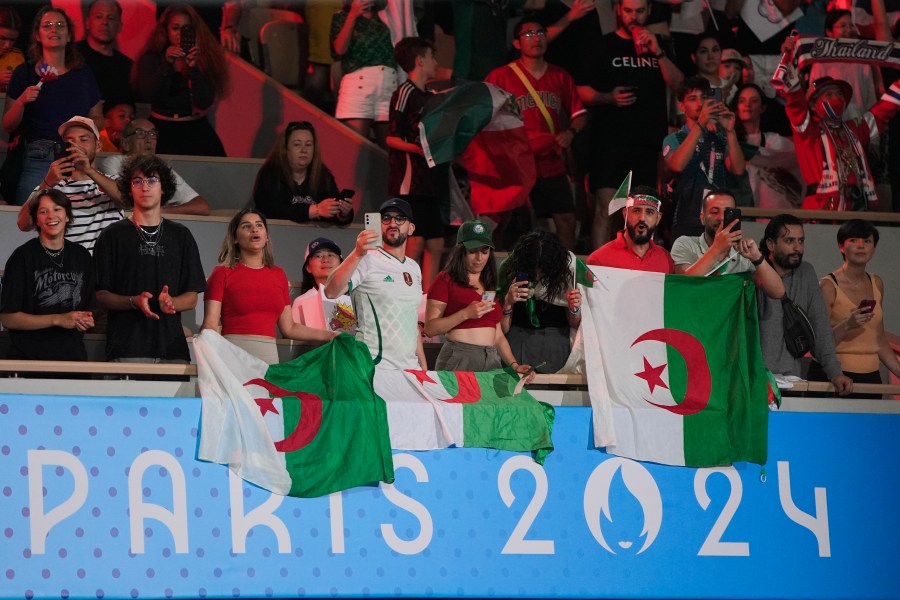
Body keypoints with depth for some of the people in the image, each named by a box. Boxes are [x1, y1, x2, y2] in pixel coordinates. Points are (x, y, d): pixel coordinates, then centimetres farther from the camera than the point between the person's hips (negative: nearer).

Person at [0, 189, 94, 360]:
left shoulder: (81, 256, 9)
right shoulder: (23, 256, -6)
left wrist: (86, 321, -3)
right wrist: (58, 320, -16)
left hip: (73, 355, 4)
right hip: (29, 356, -4)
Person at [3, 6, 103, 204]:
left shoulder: (83, 75, 14)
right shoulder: (24, 73, 7)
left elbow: (98, 118, 19)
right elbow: (8, 126, 6)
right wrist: (22, 101, -12)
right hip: (36, 161, -2)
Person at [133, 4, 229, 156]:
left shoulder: (204, 58, 4)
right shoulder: (151, 59, 7)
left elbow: (204, 103, -6)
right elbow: (147, 95, -9)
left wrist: (194, 68, -18)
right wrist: (166, 64, -19)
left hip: (196, 129, 0)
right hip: (162, 129, 0)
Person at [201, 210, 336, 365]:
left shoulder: (278, 275, 14)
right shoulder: (222, 274, 3)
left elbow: (288, 328, 18)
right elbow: (210, 324, -5)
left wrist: (329, 336, 14)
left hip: (269, 356, 4)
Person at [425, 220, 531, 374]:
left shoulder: (490, 286, 21)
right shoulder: (446, 280, 1)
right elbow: (430, 329, -7)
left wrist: (514, 365, 8)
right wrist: (465, 314, -16)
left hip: (491, 361, 6)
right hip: (458, 361, -6)